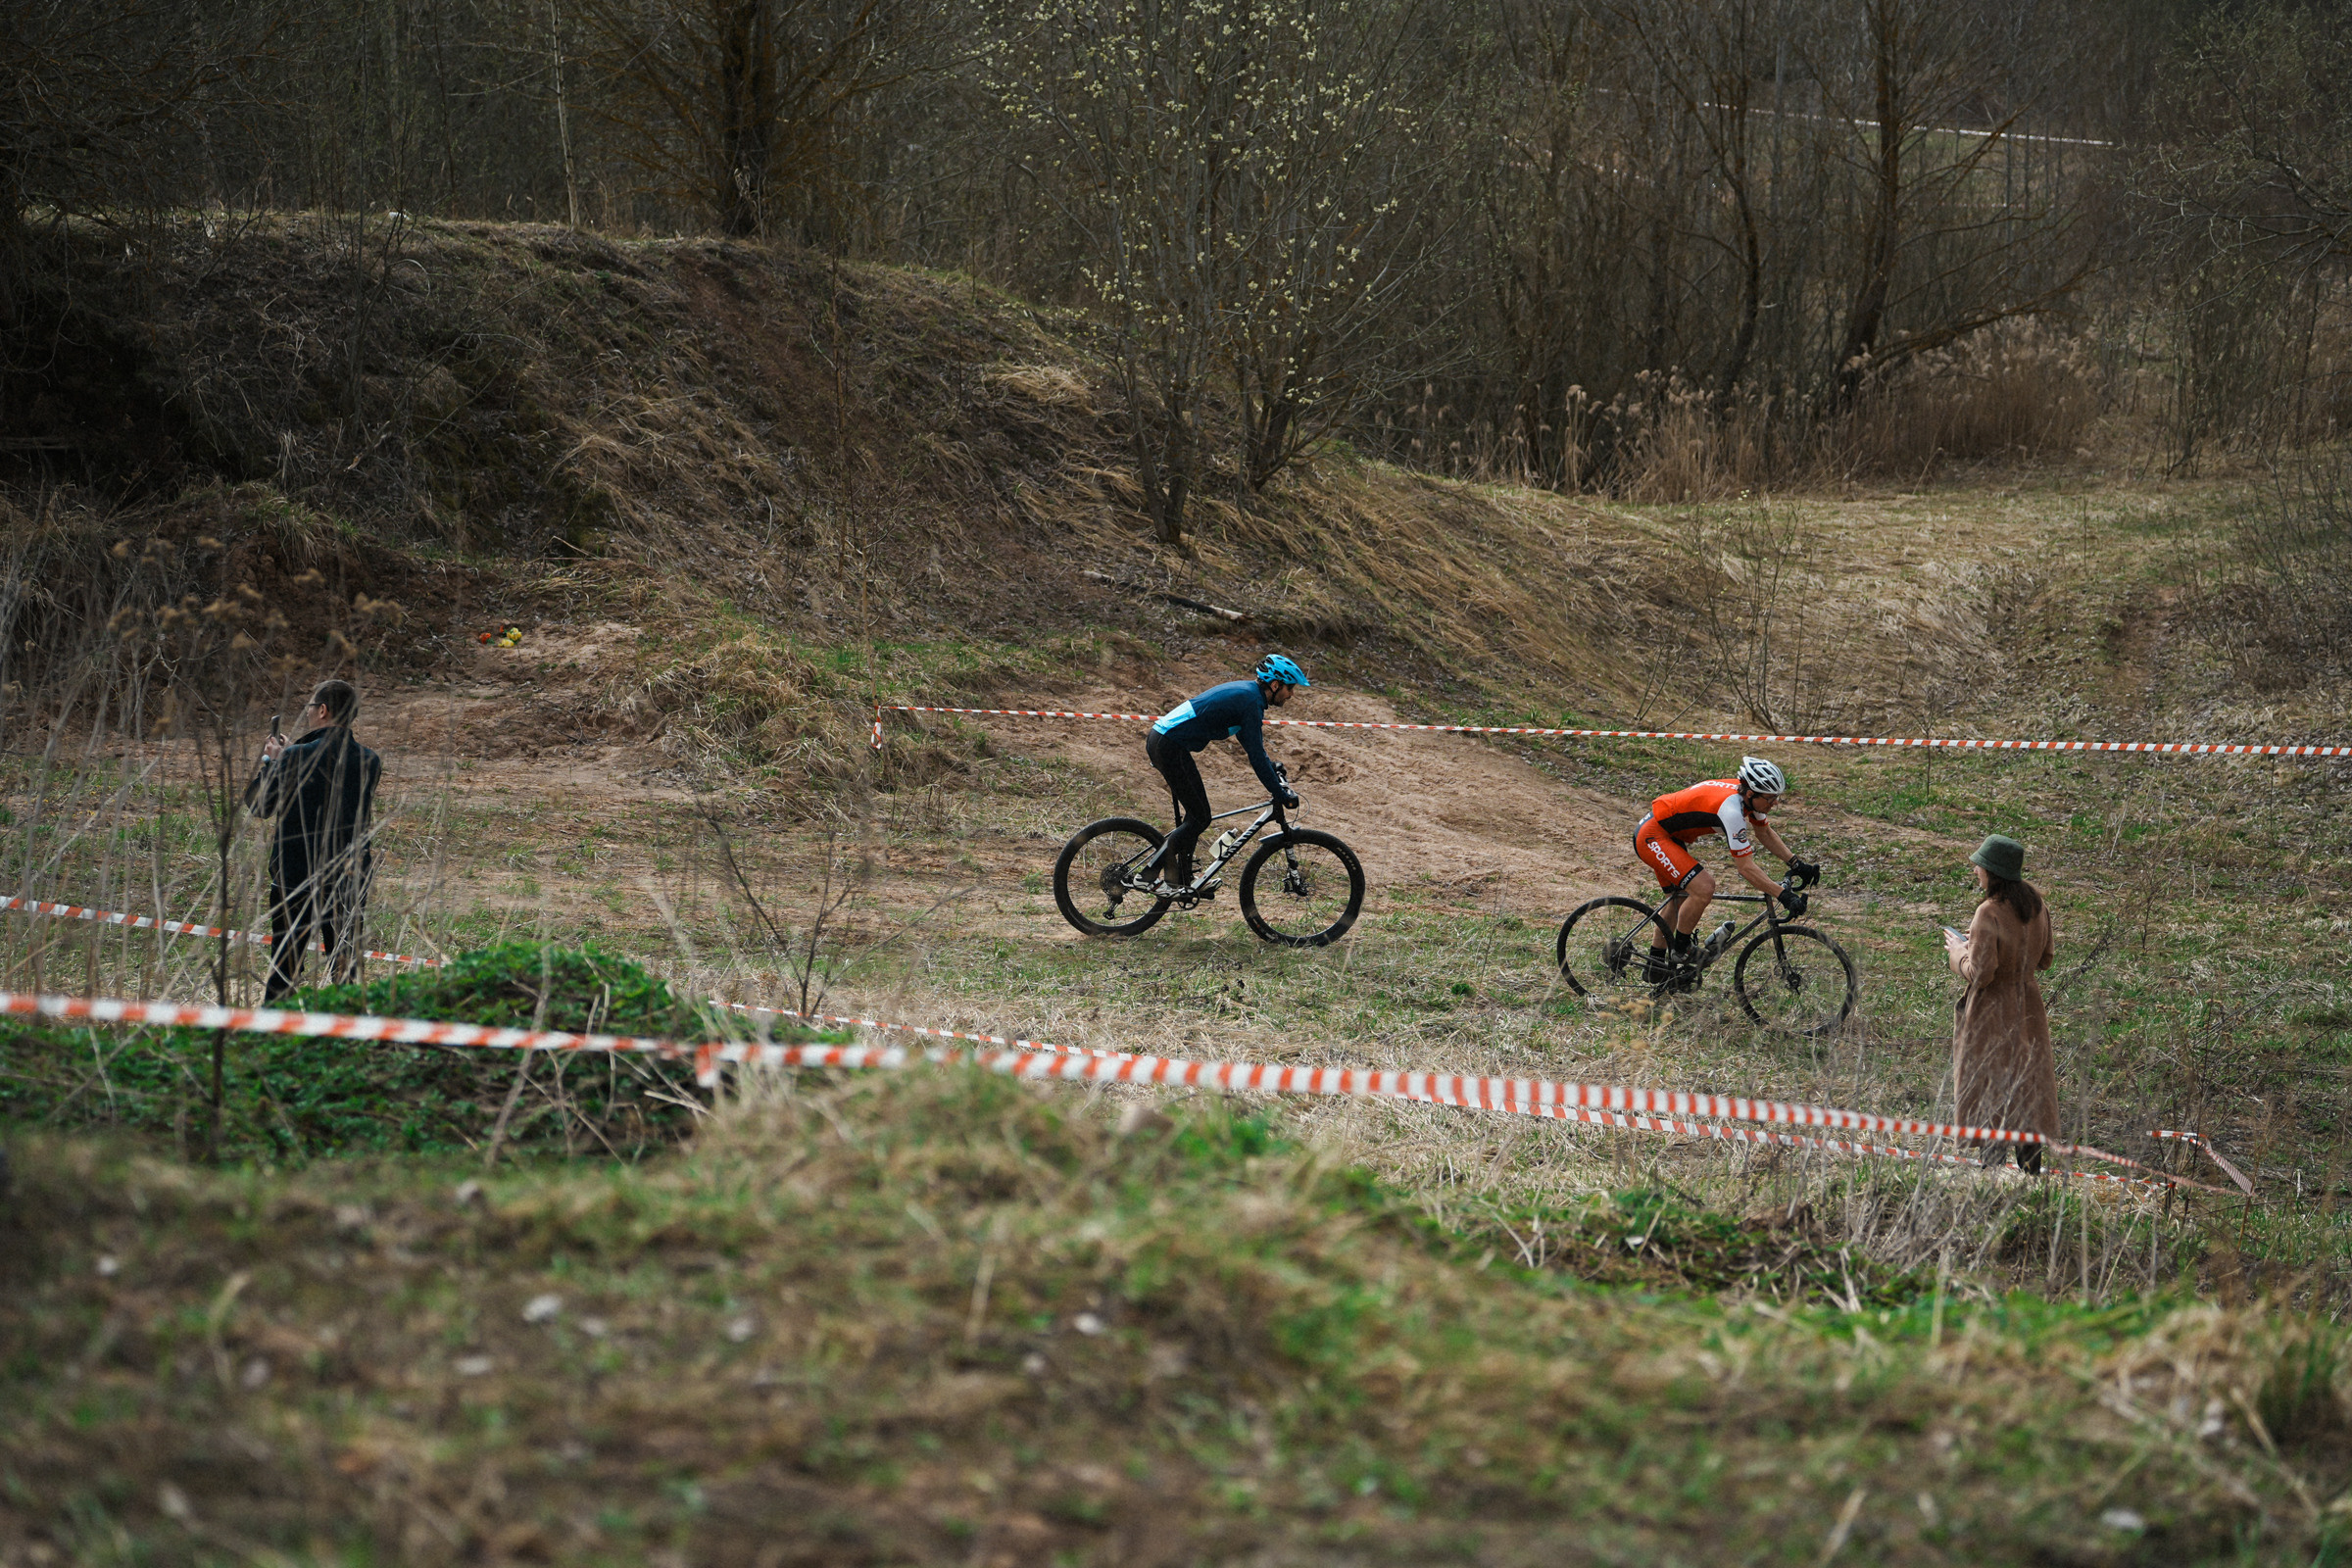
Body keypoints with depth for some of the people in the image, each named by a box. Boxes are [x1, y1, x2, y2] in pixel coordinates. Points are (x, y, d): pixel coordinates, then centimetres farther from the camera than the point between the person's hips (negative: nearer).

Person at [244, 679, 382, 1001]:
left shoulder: (296, 759, -15)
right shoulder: (370, 763, -2)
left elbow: (257, 804, -4)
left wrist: (271, 761, 10)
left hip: (295, 876, -3)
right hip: (351, 883, 3)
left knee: (284, 966, 7)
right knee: (345, 969, 12)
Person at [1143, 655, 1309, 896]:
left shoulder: (1244, 691, 17)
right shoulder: (1251, 702, -14)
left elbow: (1253, 746, 28)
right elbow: (1256, 756, -16)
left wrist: (1276, 775, 27)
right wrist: (1282, 795, -10)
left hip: (1160, 739, 10)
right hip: (1170, 747, -10)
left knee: (1194, 813, 17)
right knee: (1200, 817, -5)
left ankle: (1184, 882, 22)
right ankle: (1158, 878, -7)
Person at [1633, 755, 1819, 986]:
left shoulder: (1748, 795, -2)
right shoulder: (1732, 808, -30)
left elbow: (1764, 833, 17)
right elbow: (1746, 868, -29)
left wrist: (1796, 864, 9)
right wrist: (1783, 895, -30)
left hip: (1668, 837, 11)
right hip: (1651, 837, -11)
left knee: (1680, 898, 20)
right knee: (1703, 888, -22)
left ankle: (1655, 969, 28)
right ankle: (1680, 952, -3)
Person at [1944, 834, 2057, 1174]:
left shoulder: (1989, 913, -23)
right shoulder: (2036, 904, 1)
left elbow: (1980, 973, -22)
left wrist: (1958, 951, -3)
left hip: (1993, 1013, -7)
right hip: (2028, 1005, 7)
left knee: (1989, 1094, 3)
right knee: (2027, 1090, 14)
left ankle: (1994, 1162, 3)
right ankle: (2031, 1170, 19)